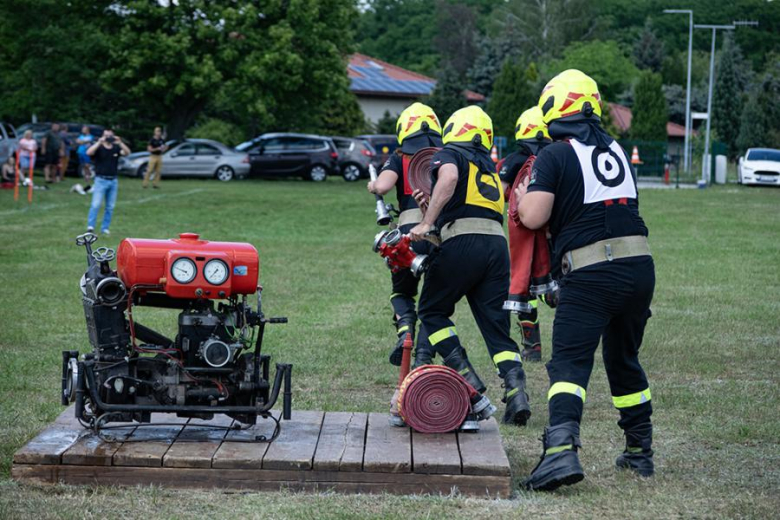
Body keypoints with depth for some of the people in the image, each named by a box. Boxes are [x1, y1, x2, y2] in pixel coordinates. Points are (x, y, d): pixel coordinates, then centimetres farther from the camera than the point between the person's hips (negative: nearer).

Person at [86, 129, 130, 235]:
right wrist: (99, 142, -25)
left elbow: (127, 153, -9)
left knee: (110, 207, 6)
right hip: (101, 180, -4)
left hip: (113, 181, 4)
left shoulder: (116, 148, 8)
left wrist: (120, 142, -22)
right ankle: (90, 226, -13)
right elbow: (89, 152, -20)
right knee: (96, 204, -12)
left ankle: (105, 228, 13)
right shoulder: (99, 148, -1)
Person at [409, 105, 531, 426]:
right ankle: (516, 390, -9)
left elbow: (448, 178, -15)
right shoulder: (490, 168, 29)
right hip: (498, 243, 6)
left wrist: (427, 223, -15)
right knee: (496, 325, 7)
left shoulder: (449, 154, 8)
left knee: (432, 311, 13)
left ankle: (465, 374, 0)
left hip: (463, 243, -6)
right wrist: (431, 210, 34)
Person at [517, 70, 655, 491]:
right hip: (640, 264, 6)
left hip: (591, 275, -6)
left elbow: (533, 218, -10)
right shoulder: (616, 150, 16)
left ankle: (562, 448, -26)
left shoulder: (555, 156, -3)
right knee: (624, 359, 20)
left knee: (569, 361, -7)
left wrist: (524, 195, 11)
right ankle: (640, 452, 29)